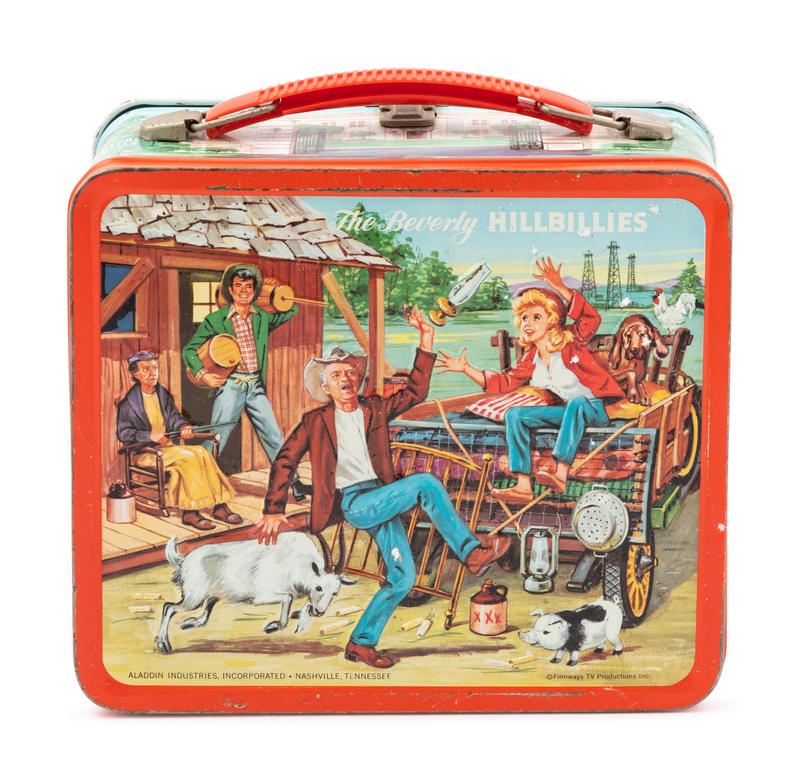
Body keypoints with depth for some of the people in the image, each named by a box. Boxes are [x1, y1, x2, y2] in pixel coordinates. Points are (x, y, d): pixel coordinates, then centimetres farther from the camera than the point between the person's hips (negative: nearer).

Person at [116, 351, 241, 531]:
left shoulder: (164, 395, 15)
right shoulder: (129, 401, -3)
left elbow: (174, 417, 9)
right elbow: (123, 433, -7)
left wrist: (183, 427, -15)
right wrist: (150, 436, -21)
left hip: (170, 445, 6)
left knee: (201, 452, -22)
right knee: (188, 457, -30)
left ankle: (219, 505, -23)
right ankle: (190, 512, -29)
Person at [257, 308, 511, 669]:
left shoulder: (375, 409, 15)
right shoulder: (315, 421, 5)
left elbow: (415, 391, 8)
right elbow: (284, 462, 5)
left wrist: (426, 339, 0)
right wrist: (273, 512, -2)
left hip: (379, 498, 5)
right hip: (352, 503, -5)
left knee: (402, 577, -5)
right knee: (426, 483, -25)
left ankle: (361, 643, 9)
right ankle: (472, 552, -20)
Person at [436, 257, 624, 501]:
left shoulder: (571, 342, -12)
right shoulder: (530, 360, 6)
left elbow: (591, 319, -31)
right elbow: (503, 382, 11)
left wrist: (560, 289, -41)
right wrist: (466, 368, 3)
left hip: (598, 407, -7)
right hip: (568, 409, 7)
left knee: (576, 402, -40)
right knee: (515, 414, -7)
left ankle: (560, 474, -46)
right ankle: (523, 486, -18)